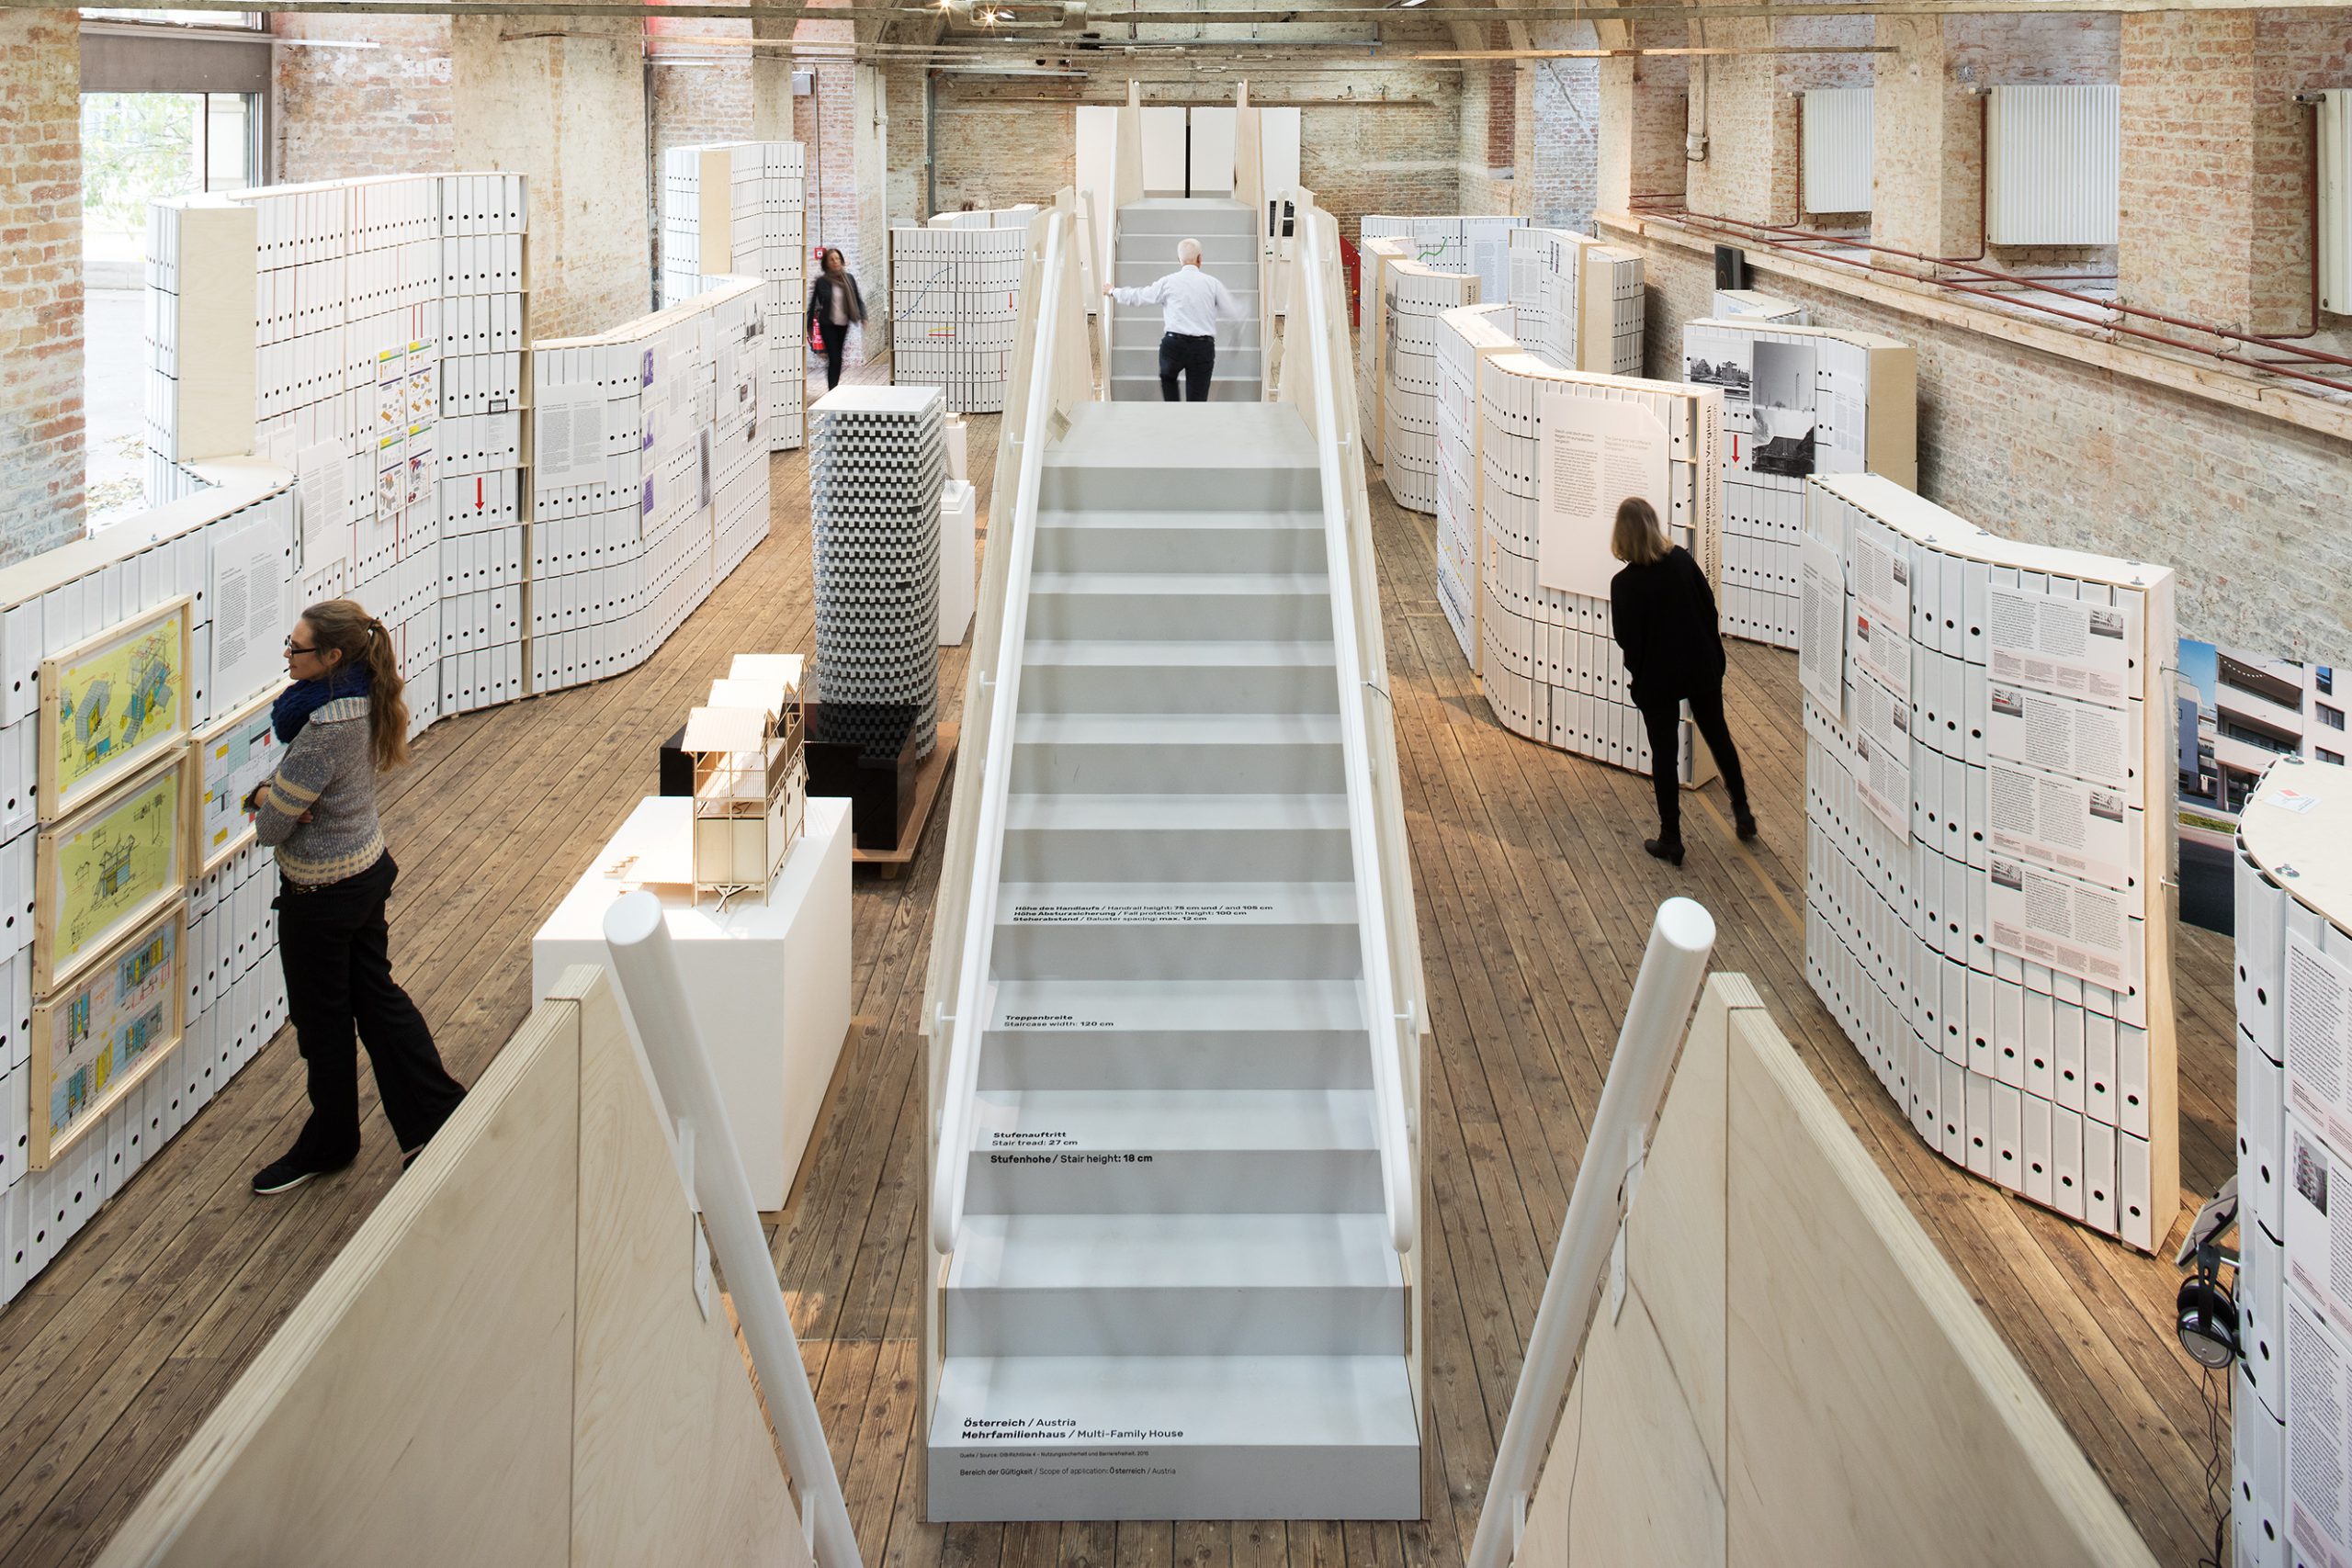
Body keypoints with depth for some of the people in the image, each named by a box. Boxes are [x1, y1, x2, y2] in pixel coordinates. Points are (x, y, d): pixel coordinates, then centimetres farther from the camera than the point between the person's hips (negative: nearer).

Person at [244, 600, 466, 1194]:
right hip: (368, 869, 9)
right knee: (375, 994, 21)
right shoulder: (360, 700, -3)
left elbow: (271, 828, -25)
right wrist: (269, 791, -13)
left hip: (323, 891, -9)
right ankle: (437, 1117, 29)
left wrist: (268, 804, -2)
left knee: (323, 1020, 11)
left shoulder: (326, 728, -31)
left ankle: (329, 1143, 31)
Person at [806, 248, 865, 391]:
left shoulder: (849, 279, 0)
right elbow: (813, 303, -1)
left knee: (838, 357, 13)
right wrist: (809, 325, 1)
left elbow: (858, 299, 6)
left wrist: (862, 316, -8)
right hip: (828, 324, -4)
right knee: (834, 358, -11)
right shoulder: (822, 281, -8)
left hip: (843, 324, 4)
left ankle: (834, 389, 26)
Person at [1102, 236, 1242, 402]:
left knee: (1167, 376, 32)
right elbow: (1234, 313, 5)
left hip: (1174, 344, 0)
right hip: (1203, 347, 0)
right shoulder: (1212, 283, 1)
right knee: (1197, 401, 3)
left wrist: (1113, 291, 28)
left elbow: (1137, 296, 10)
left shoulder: (1168, 282, 1)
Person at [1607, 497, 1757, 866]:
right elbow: (1709, 606, 0)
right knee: (1718, 736, 23)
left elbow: (1627, 639, -15)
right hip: (1701, 667, 4)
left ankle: (1670, 839, 14)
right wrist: (1713, 652, 13)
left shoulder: (1625, 584, -21)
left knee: (1664, 754, 8)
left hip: (1657, 677, -4)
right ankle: (1742, 812, 34)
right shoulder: (1682, 559, -9)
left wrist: (1637, 673, 5)